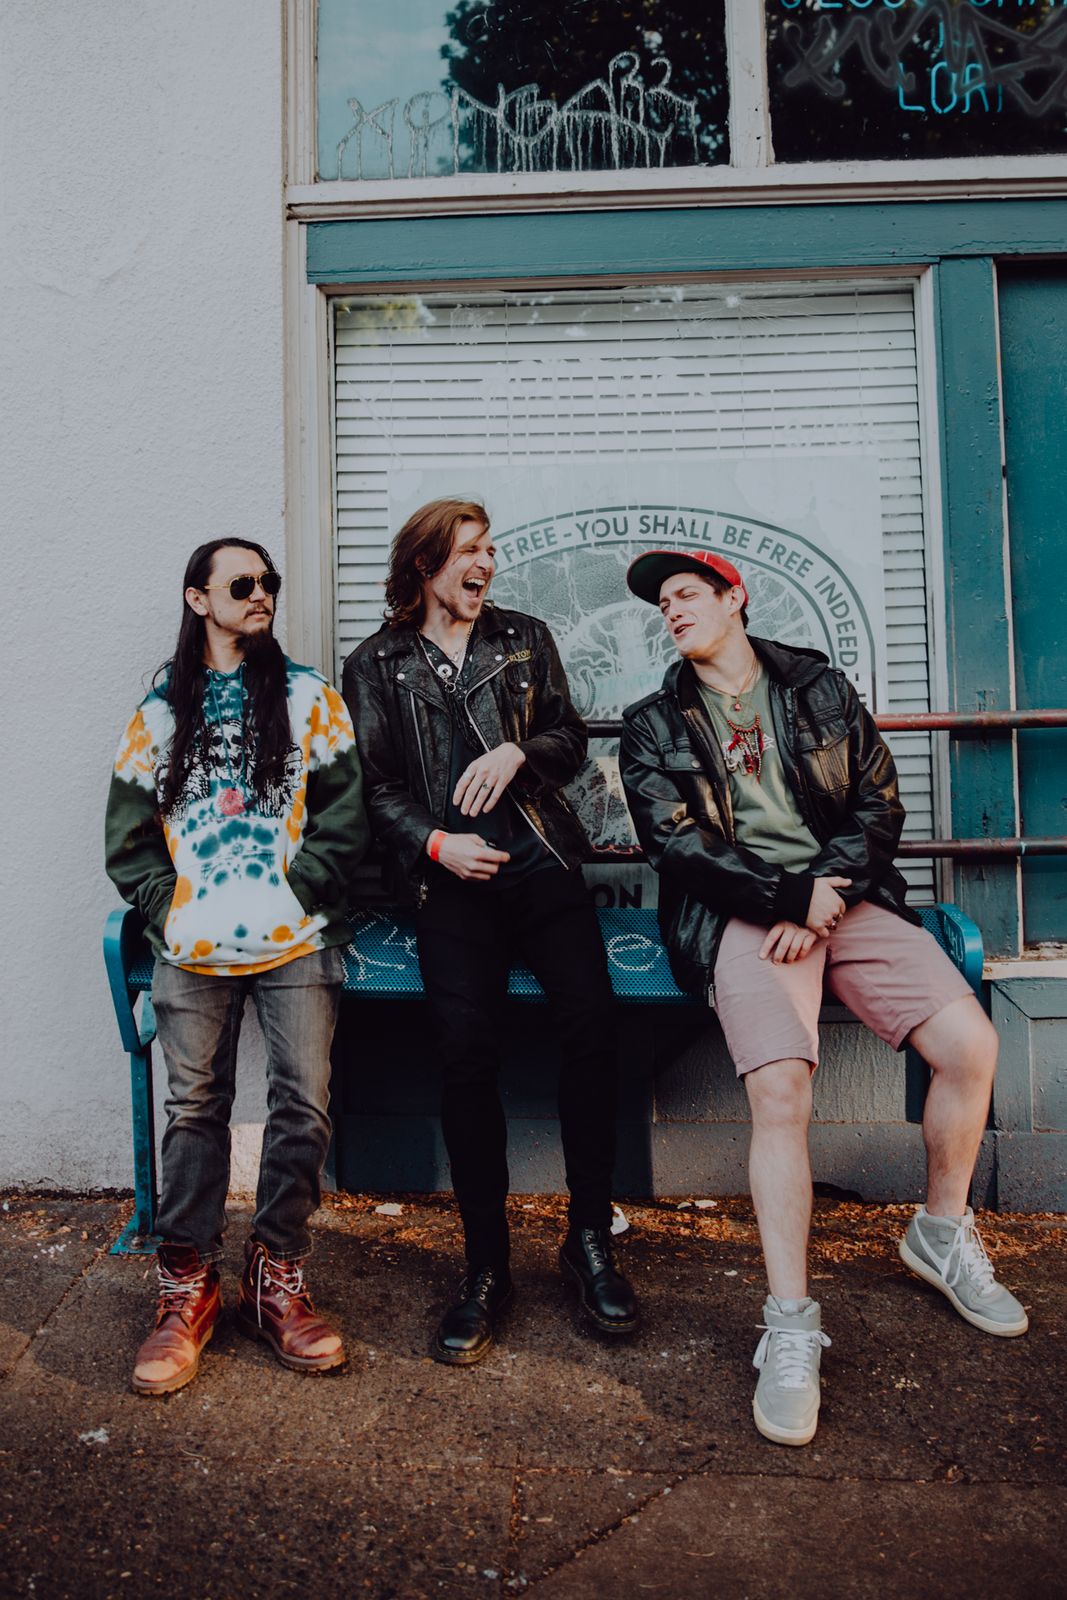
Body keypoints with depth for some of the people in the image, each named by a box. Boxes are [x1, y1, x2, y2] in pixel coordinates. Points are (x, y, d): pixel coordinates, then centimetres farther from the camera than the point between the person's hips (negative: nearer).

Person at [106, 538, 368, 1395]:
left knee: (303, 1107, -5)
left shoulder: (307, 695, 10)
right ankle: (188, 1285, 16)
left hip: (295, 939, -1)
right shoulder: (162, 708, 14)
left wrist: (299, 894, -5)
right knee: (194, 1109, 2)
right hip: (192, 943, 1)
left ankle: (277, 1277, 13)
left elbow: (344, 813, 4)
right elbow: (130, 828, 13)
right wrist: (168, 905, 1)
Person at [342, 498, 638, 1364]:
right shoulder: (376, 665, 14)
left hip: (541, 861, 2)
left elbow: (571, 736, 15)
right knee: (467, 1050, -17)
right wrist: (435, 844, -9)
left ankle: (590, 1237, -1)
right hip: (452, 876, -1)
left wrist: (517, 751, -6)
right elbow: (377, 786, 8)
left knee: (592, 1020, -18)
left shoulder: (526, 638, 20)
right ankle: (486, 1267, -1)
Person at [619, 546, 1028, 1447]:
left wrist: (828, 894, -8)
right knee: (780, 1092, -26)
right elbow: (675, 842, -2)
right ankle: (791, 1326, -12)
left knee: (971, 1043, -13)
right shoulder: (654, 727, 10)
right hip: (744, 916, -2)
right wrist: (791, 893, -11)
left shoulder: (821, 689, 15)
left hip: (847, 898, 3)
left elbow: (879, 801, 8)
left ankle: (943, 1234, 14)